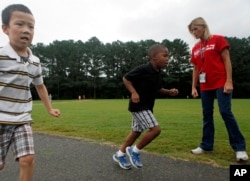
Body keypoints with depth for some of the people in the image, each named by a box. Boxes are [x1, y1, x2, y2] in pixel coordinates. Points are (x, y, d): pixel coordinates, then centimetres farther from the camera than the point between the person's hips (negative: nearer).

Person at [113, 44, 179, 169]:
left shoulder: (158, 73, 6)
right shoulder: (143, 69, -20)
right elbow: (126, 78, -12)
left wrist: (169, 92, 7)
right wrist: (133, 92, -23)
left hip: (147, 107, 9)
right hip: (138, 106, -9)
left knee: (136, 132, 16)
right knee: (155, 129, -14)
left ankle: (119, 155, 33)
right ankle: (135, 151, 6)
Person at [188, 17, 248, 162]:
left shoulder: (218, 39, -1)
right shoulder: (195, 48, 13)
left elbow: (227, 61, -6)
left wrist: (229, 81, -14)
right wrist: (194, 87, 9)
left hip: (221, 84, -5)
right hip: (205, 87, 5)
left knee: (226, 112, -8)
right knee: (207, 115, 7)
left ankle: (240, 147, 5)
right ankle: (207, 145, 17)